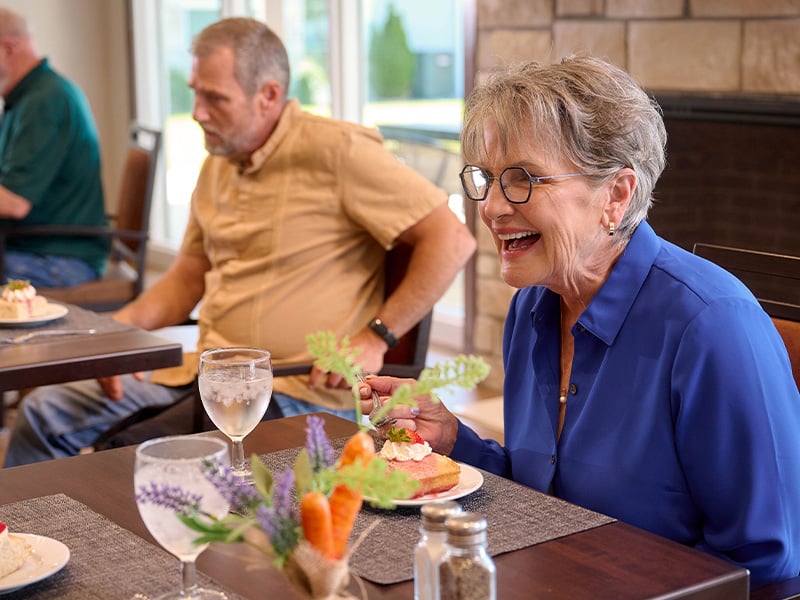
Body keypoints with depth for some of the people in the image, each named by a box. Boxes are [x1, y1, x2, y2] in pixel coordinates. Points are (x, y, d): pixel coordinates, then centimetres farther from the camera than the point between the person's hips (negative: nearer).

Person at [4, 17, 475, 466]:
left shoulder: (337, 151, -11)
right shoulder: (217, 165, 15)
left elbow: (452, 240, -14)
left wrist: (375, 339, -18)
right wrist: (122, 325, 2)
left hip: (296, 390, -8)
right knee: (46, 413, 1)